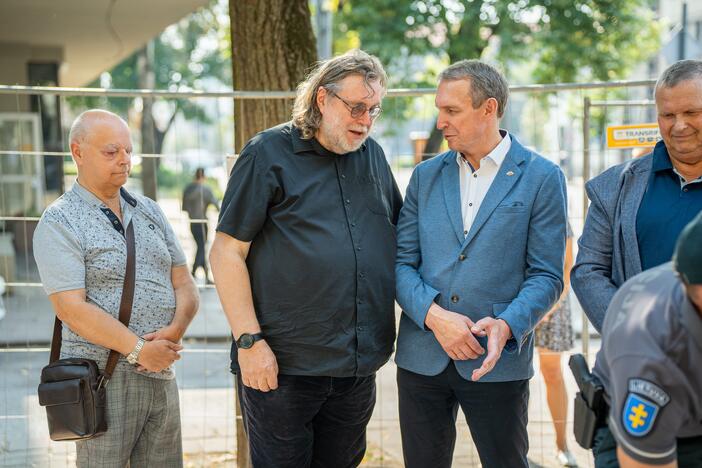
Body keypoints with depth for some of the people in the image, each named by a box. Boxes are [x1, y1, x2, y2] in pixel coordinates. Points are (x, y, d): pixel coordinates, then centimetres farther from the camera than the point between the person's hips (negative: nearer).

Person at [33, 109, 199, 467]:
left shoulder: (150, 212, 15)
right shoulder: (60, 222, -5)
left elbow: (184, 285, 11)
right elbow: (72, 307, -14)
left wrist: (175, 330, -10)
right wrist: (138, 350, -18)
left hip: (162, 374, 6)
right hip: (103, 376, -6)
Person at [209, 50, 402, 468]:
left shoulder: (372, 155, 11)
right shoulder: (269, 153, -5)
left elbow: (402, 238, 22)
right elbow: (227, 252, -8)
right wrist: (249, 340, -14)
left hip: (359, 366, 5)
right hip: (283, 364, -5)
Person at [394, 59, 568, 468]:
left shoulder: (542, 178, -2)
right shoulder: (426, 176, 9)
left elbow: (546, 276, -5)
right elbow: (402, 262, 5)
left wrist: (507, 325, -22)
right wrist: (434, 316, -13)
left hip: (498, 361, -3)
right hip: (422, 357, 3)